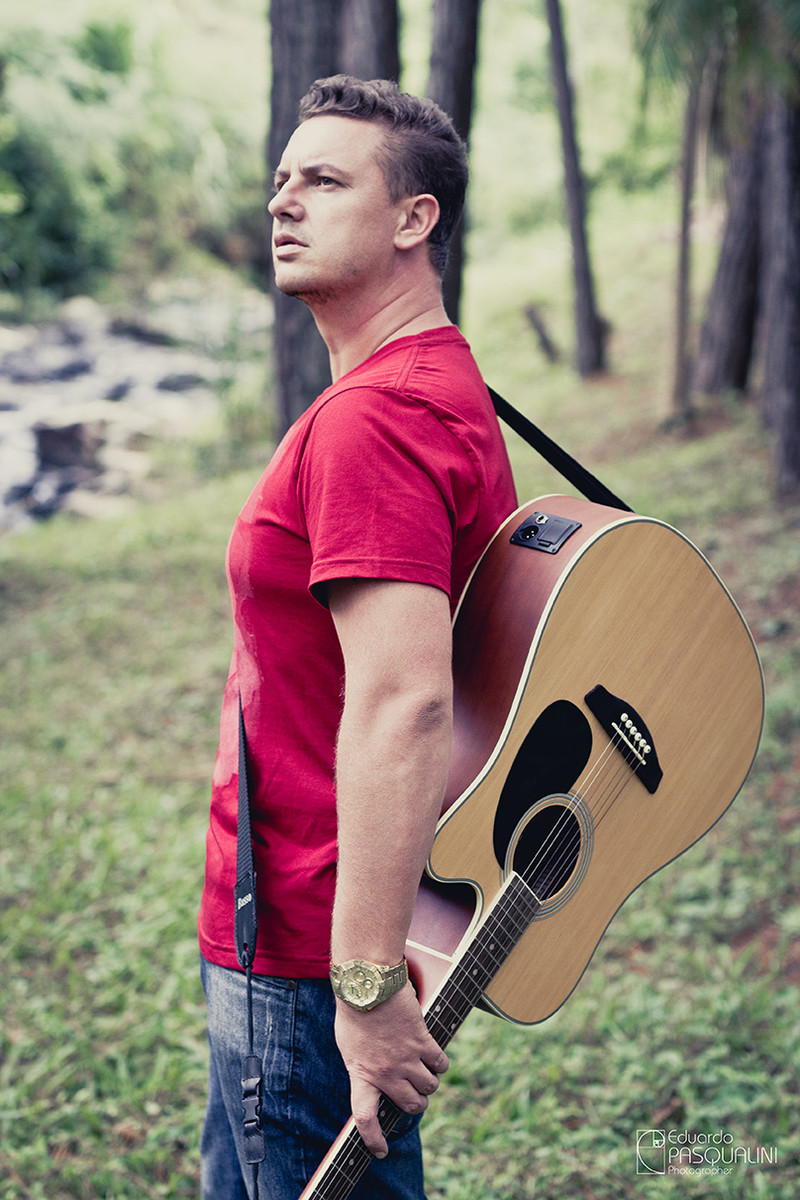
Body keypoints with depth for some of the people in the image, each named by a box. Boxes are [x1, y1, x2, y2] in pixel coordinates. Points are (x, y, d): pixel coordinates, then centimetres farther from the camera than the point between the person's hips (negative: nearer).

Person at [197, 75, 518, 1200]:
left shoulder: (372, 419, -22)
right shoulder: (449, 389, 12)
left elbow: (402, 701, -31)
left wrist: (368, 980, -29)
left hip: (308, 954, -10)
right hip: (296, 930, 10)